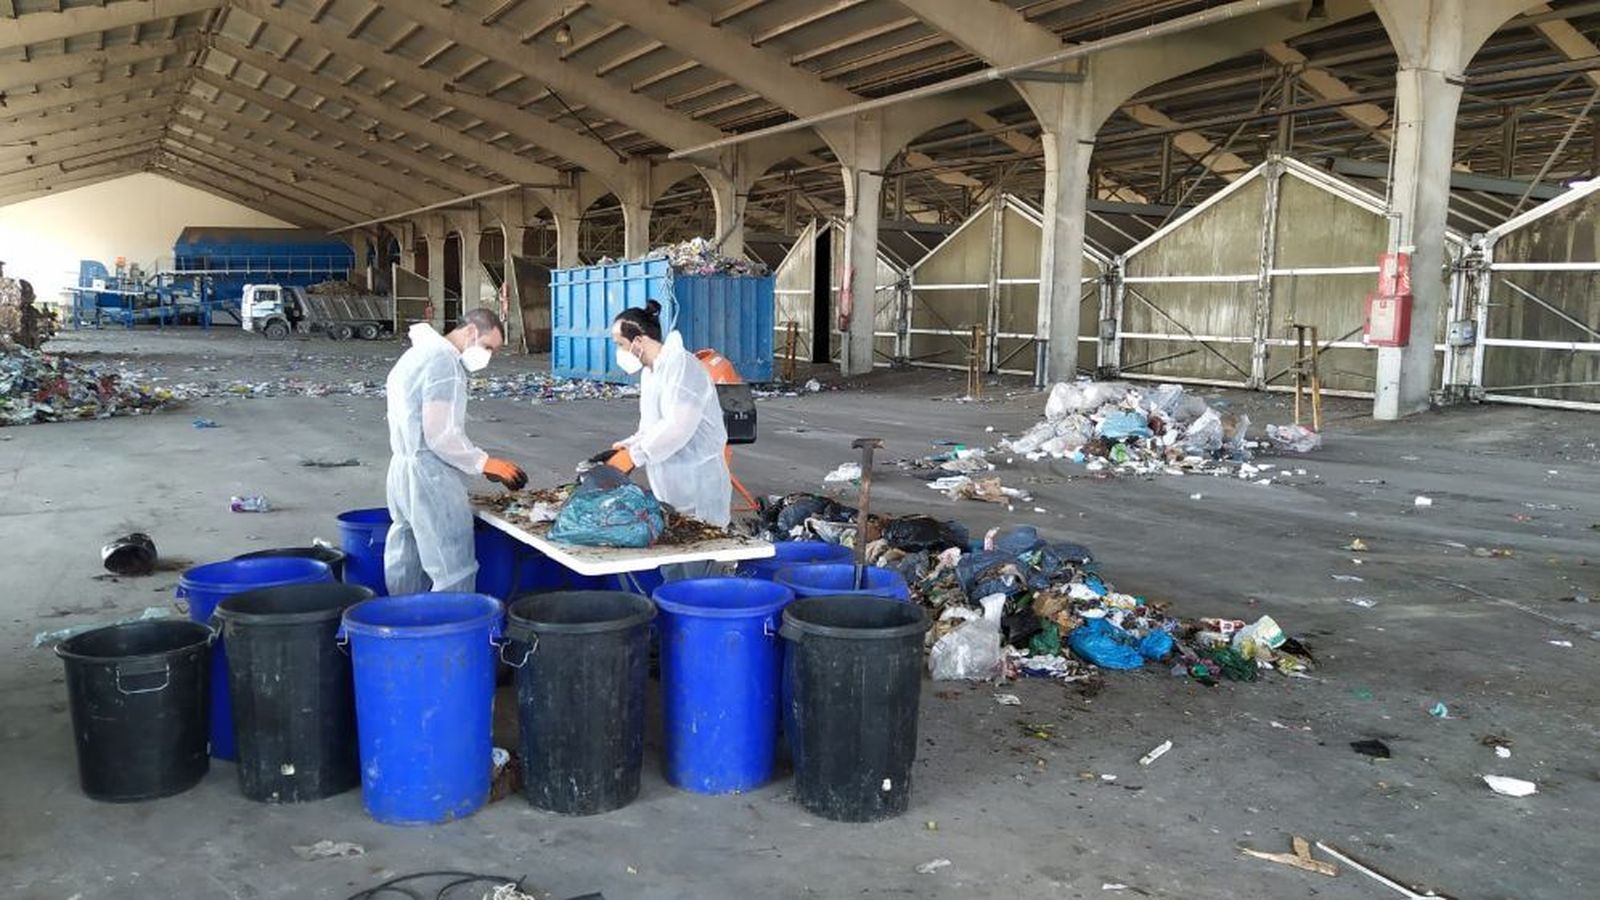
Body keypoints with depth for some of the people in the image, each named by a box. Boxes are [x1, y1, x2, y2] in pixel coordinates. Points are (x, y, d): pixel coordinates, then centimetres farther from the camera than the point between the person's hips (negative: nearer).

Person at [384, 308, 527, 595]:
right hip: (429, 475, -11)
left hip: (403, 468, 11)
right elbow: (441, 436, -21)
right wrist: (484, 463, -12)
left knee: (406, 572, 17)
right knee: (455, 573, -8)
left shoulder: (422, 353, 18)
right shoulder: (445, 362, -15)